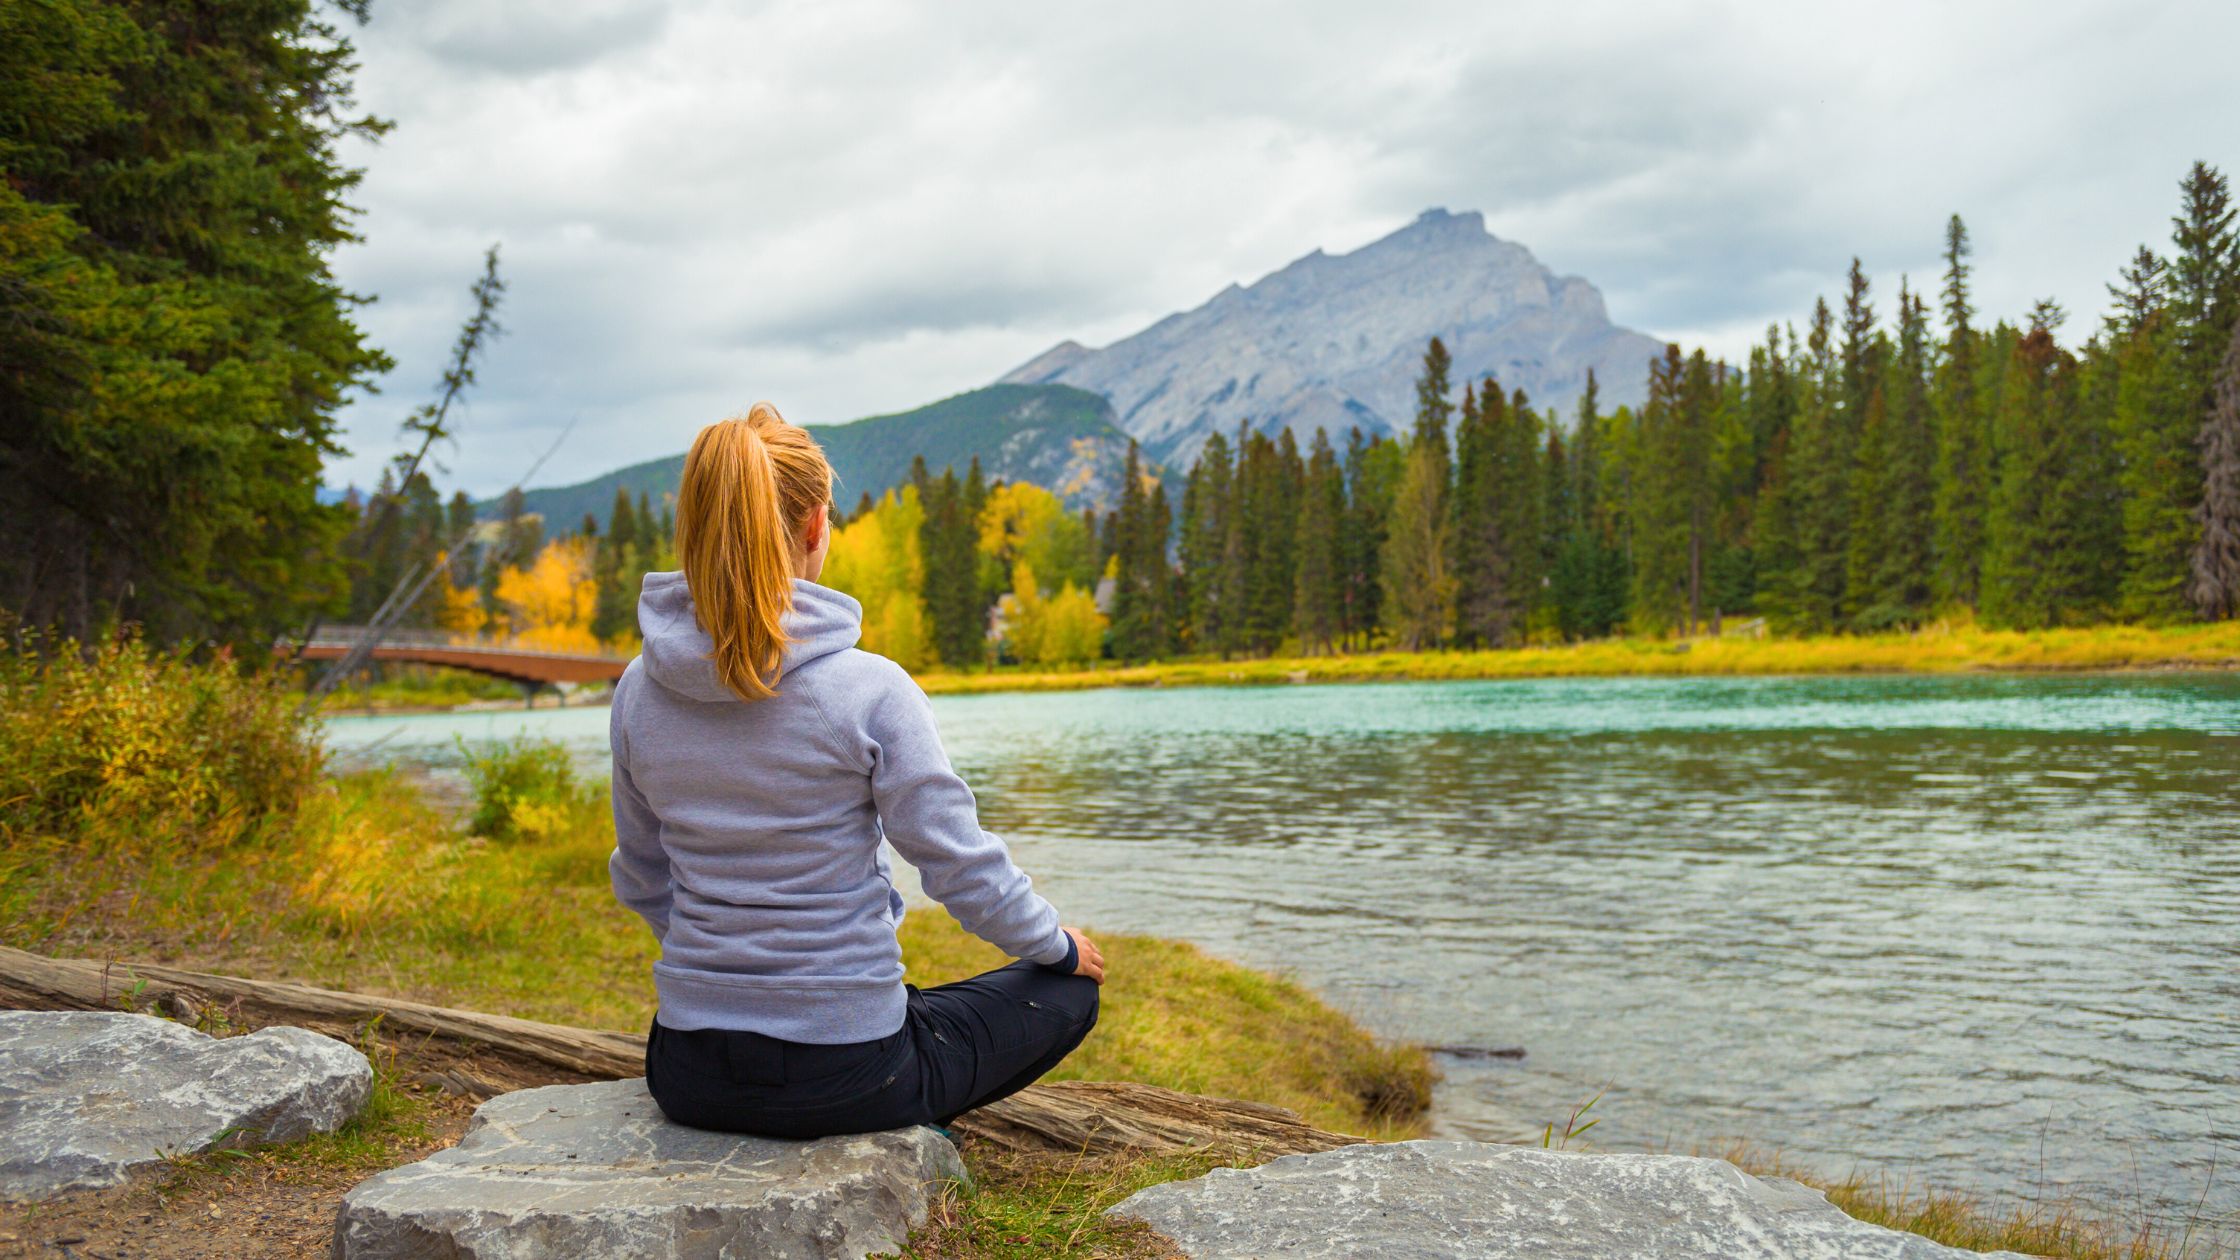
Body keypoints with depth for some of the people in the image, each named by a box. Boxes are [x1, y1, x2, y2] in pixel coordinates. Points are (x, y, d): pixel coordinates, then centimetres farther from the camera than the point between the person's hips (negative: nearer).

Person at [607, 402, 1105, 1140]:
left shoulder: (639, 692, -4)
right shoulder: (868, 690, -20)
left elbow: (641, 878, 9)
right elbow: (961, 865, -12)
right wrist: (1059, 944, 8)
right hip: (841, 1076, -7)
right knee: (1068, 990, 18)